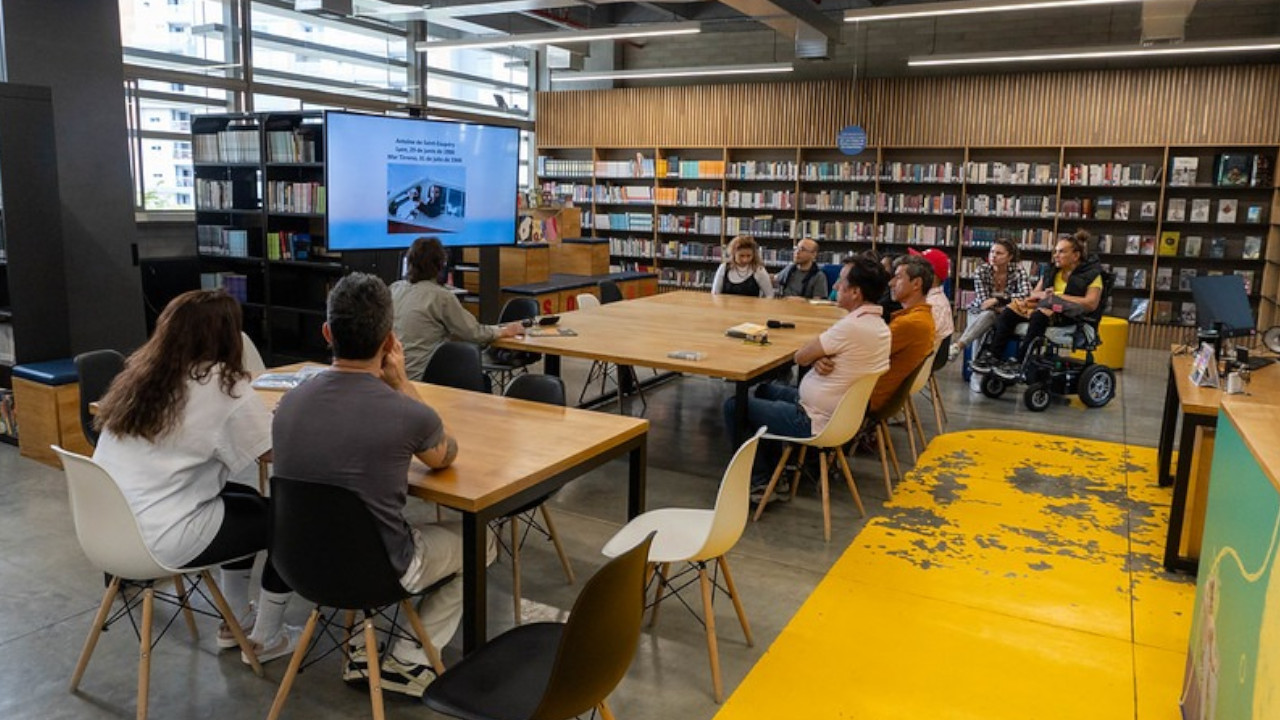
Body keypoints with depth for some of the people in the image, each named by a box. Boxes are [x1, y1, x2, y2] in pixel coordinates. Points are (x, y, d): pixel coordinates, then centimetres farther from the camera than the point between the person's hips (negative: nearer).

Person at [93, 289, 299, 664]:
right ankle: (266, 639, 21)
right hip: (163, 541, -8)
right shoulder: (219, 384, -15)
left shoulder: (138, 373, 7)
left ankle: (236, 620, 35)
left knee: (246, 500, 26)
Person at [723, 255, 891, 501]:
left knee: (733, 406, 2)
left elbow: (800, 357, -17)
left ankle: (759, 481, 6)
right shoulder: (880, 326, 3)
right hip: (842, 414, 10)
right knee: (765, 390, 28)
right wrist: (819, 359, -12)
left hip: (814, 423, -10)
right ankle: (775, 473, 24)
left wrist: (815, 357, 3)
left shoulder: (852, 326, -28)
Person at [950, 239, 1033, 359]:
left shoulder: (1018, 270, -9)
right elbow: (983, 302, -16)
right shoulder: (982, 270, -10)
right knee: (988, 314, -36)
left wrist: (997, 300, -28)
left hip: (1004, 317, 0)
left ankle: (958, 345, -54)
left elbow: (1026, 294, -23)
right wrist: (1010, 299, -23)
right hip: (979, 313, 1)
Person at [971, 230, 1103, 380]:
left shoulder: (1091, 273, -1)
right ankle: (991, 355, -26)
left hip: (1071, 314, -6)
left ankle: (1018, 363, -39)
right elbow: (1035, 293, 16)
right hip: (1044, 307, 6)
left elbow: (1091, 304, -15)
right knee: (1010, 310, -17)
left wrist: (1060, 296, -17)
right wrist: (1041, 295, -9)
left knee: (1039, 315, -37)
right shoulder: (1052, 270, 16)